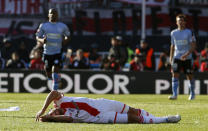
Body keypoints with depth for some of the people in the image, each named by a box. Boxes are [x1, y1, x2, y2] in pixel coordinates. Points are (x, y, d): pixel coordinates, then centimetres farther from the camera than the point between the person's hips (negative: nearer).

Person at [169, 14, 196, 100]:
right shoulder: (173, 33, 8)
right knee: (175, 74, -11)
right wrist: (171, 58, 11)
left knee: (189, 76, 4)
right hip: (177, 57, 2)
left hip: (187, 58, -2)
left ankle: (192, 93, 21)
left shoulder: (189, 32, -2)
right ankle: (174, 94, -14)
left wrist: (187, 54, -21)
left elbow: (193, 45, -7)